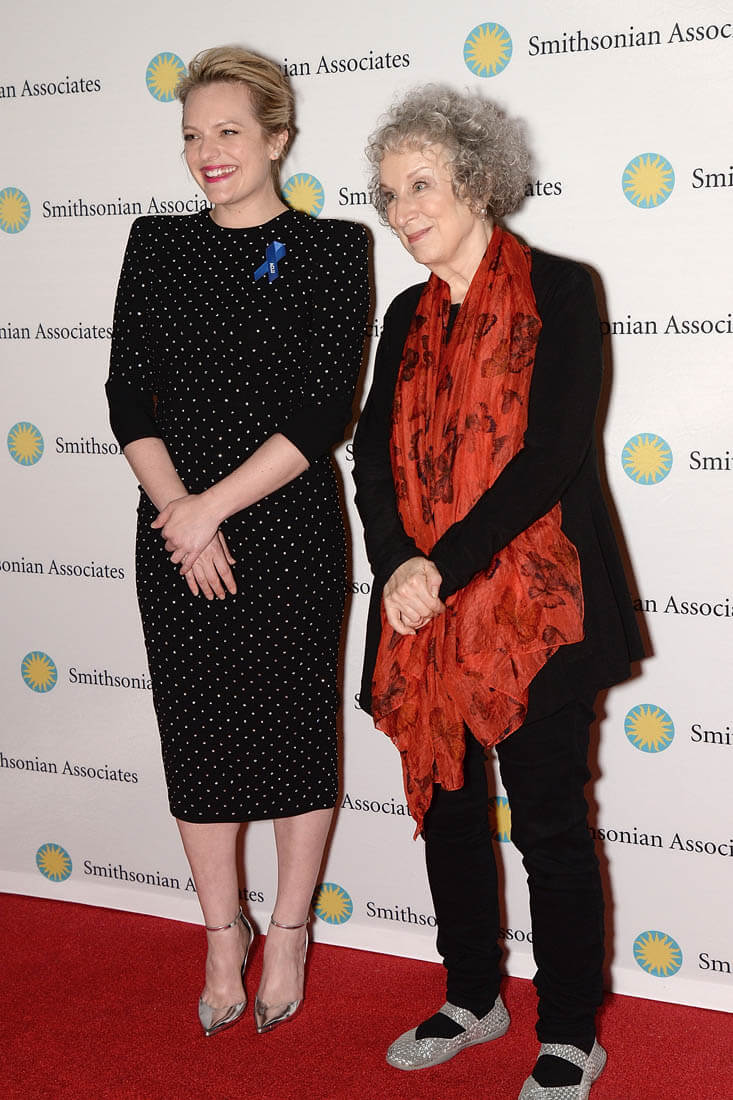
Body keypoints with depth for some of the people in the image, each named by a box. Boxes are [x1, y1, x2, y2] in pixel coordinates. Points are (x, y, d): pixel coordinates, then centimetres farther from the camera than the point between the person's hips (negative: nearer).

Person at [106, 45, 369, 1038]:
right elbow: (129, 395, 2)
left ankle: (289, 930, 26)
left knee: (294, 726, 7)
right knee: (196, 730, 9)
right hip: (176, 531, 3)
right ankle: (224, 930, 28)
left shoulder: (330, 250, -3)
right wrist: (180, 512, -11)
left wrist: (212, 506, -14)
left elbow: (324, 411, -10)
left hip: (289, 529, -3)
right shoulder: (156, 246, 7)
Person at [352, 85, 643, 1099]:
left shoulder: (557, 291, -5)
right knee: (446, 810, 15)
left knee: (549, 825, 2)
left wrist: (442, 566, -17)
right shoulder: (409, 318, 13)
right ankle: (473, 999, 33)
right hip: (424, 606, 6)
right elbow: (375, 453, 6)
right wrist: (398, 565, -12)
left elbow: (555, 453, -14)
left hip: (533, 607, -6)